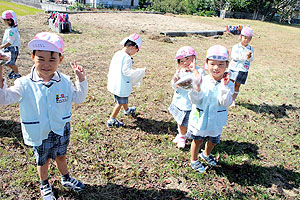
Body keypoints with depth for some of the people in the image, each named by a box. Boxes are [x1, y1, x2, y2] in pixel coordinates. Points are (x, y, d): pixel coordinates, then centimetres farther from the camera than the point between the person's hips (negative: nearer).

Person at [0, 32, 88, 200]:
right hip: (39, 134, -2)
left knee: (61, 156, 24)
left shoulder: (64, 82, -9)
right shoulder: (25, 84, -17)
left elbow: (78, 98, 2)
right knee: (43, 161, 20)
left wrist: (81, 80, -11)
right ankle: (45, 185, 47)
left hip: (61, 131, 2)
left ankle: (66, 178, 50)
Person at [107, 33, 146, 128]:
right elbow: (126, 71, -27)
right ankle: (111, 121, 16)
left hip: (114, 83, 9)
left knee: (124, 99, 32)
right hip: (121, 85, -9)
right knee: (120, 103, 8)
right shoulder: (127, 58, -23)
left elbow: (111, 68, 10)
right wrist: (141, 71, -20)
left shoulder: (117, 54, 3)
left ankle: (127, 110, 57)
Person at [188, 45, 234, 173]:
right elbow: (195, 101, -16)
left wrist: (224, 87, -32)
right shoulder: (202, 81, -14)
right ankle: (194, 160, 40)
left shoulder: (228, 84, -12)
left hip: (215, 121, 2)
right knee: (197, 140, 15)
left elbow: (225, 103, -21)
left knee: (213, 141, 23)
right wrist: (196, 88, -35)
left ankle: (206, 154, 54)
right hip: (200, 119, -2)